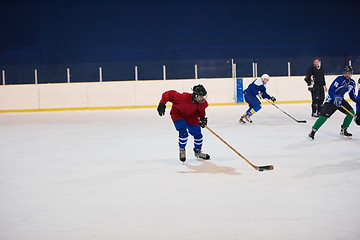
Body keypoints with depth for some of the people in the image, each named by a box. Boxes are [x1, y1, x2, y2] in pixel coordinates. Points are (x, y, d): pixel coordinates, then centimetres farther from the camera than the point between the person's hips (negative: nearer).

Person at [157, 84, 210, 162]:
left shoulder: (203, 103, -19)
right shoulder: (184, 97, -38)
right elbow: (170, 94, -29)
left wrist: (203, 118, -14)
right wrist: (162, 103, -26)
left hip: (191, 118, 5)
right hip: (178, 114, -5)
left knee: (198, 134, 4)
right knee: (183, 133, -22)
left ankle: (198, 152, 30)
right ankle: (182, 150, 5)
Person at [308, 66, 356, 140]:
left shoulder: (352, 83, 4)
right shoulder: (340, 79, -18)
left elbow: (352, 95, 15)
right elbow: (331, 90, -24)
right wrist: (335, 98, -37)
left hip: (341, 100, 7)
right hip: (331, 100, -7)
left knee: (351, 112, -4)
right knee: (324, 116, -19)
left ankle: (343, 130, 10)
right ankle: (313, 131, -10)